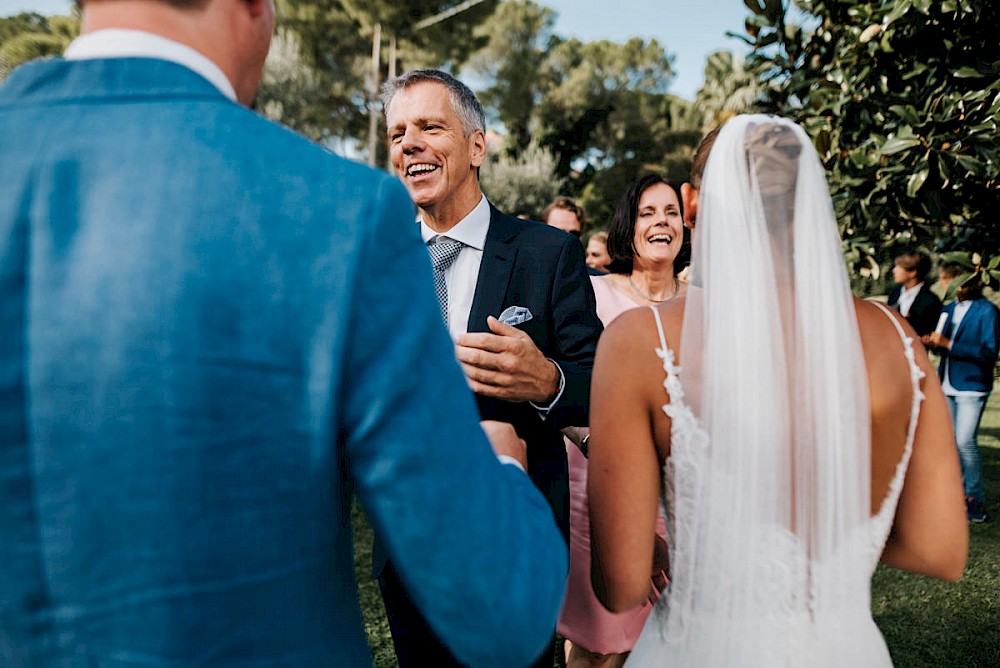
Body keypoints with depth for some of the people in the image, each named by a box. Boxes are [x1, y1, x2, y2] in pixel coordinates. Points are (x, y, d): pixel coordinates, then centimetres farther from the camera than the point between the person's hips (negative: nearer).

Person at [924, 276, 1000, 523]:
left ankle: (975, 499, 4)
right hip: (947, 385, 7)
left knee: (965, 441, -10)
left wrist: (948, 344, -22)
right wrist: (934, 343, -2)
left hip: (971, 386, -6)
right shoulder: (950, 308, 13)